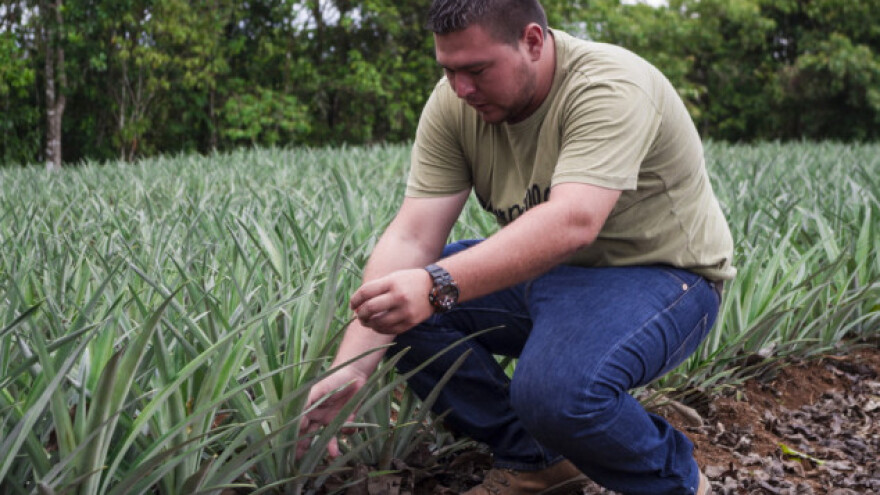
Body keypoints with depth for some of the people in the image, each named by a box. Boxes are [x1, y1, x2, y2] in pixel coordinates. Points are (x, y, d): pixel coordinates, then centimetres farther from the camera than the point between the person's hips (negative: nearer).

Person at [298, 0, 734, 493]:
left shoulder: (609, 86, -26)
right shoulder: (454, 104, -8)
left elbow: (572, 223, -40)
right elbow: (412, 236, -15)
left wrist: (438, 286, -52)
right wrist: (351, 369, -26)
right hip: (548, 271, 7)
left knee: (556, 390, -34)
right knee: (396, 302, -7)